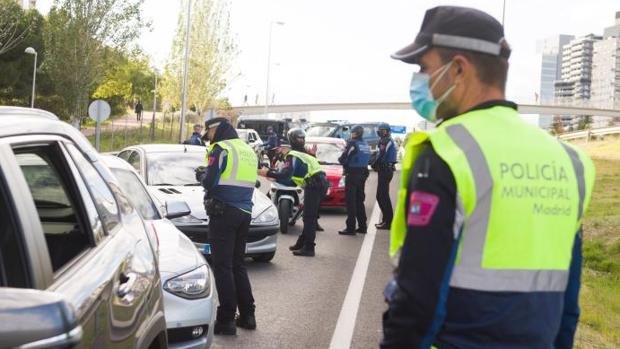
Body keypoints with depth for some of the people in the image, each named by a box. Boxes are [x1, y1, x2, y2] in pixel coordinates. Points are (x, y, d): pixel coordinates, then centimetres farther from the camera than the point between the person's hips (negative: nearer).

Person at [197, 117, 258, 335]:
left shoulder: (221, 149, -7)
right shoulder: (248, 150, 17)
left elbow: (210, 182, -13)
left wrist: (202, 176, 9)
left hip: (224, 212, -8)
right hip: (244, 212, 8)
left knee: (222, 266, -6)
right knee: (237, 264, 16)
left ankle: (226, 320, -7)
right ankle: (247, 315, 17)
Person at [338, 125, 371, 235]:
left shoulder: (352, 144, -14)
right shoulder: (366, 144, 11)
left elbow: (343, 159, -16)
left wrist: (340, 159, 7)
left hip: (352, 174, -8)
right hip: (363, 174, 8)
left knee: (351, 202, -5)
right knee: (359, 201, 16)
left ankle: (350, 228, -7)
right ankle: (362, 226, 19)